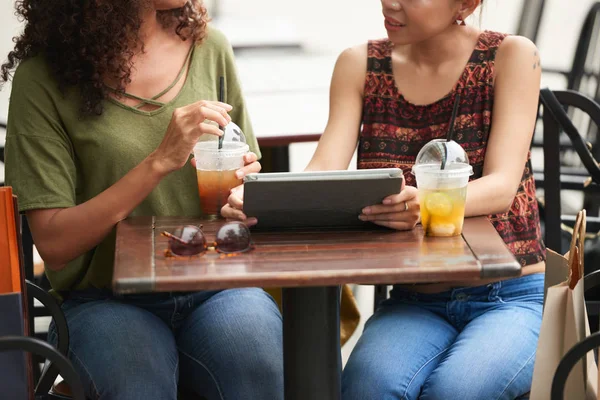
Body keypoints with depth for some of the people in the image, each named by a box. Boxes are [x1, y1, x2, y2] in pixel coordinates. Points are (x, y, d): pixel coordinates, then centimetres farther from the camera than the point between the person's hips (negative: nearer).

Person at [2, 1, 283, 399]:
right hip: (106, 300, -2)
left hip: (216, 287, 3)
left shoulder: (209, 48, 5)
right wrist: (160, 162, -19)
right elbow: (54, 245, -11)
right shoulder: (43, 77, -7)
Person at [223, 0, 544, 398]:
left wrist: (427, 204, -37)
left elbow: (502, 186, -14)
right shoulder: (360, 65, 6)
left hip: (512, 296, -1)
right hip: (415, 301, 2)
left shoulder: (511, 55, -2)